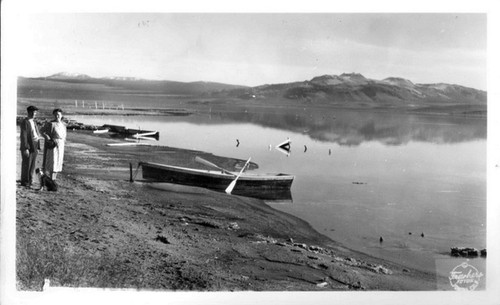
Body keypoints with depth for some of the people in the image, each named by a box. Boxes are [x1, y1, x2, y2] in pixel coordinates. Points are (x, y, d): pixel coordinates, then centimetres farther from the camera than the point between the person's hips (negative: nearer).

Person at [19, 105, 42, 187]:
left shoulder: (34, 122, 15)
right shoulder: (25, 122, -11)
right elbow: (23, 136, -16)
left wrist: (38, 147, 13)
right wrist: (25, 148, -20)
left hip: (34, 147, 8)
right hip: (27, 147, -8)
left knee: (32, 165, 10)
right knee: (26, 164, -2)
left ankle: (30, 181, 18)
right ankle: (24, 182, 7)